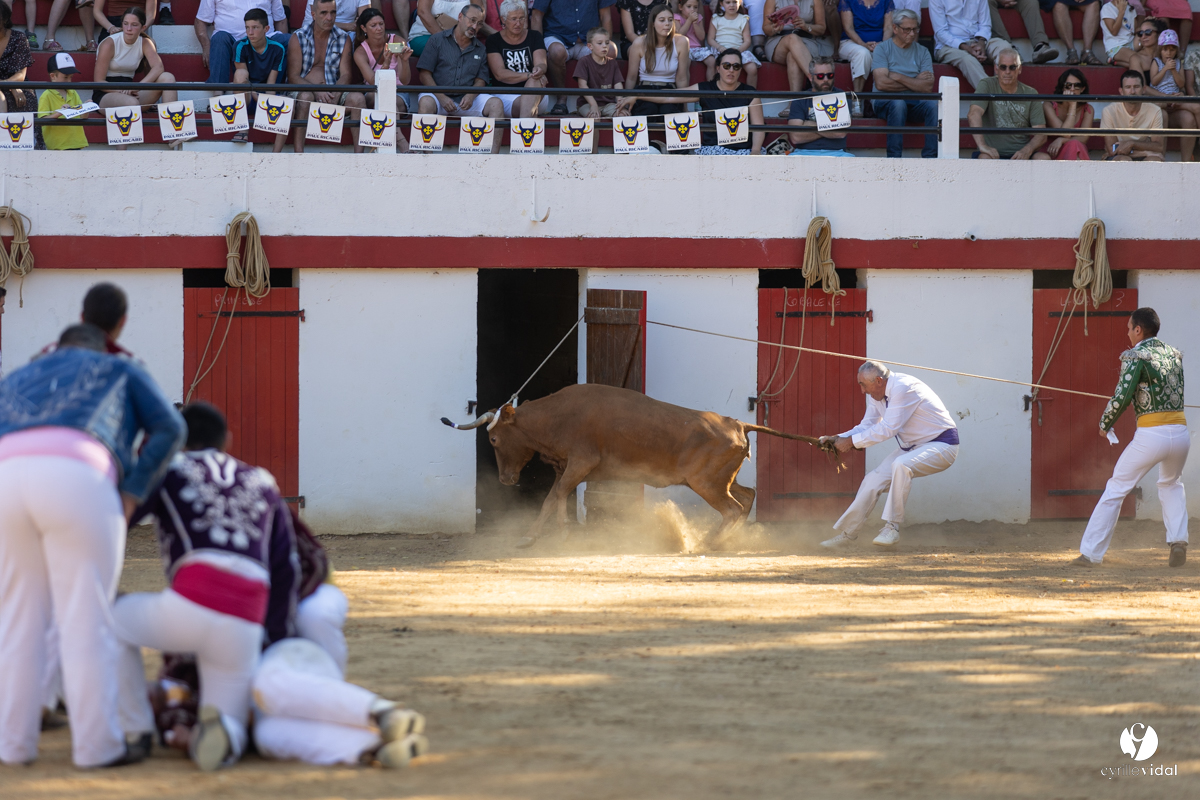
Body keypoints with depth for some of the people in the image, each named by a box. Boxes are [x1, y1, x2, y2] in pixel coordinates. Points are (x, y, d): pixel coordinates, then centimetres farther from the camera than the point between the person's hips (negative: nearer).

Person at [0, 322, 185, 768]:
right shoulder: (121, 372, 29)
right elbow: (168, 428, 15)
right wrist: (132, 495, 11)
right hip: (78, 486, -4)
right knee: (87, 620, 3)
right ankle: (96, 744, 3)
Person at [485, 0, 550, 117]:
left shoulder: (534, 37, 15)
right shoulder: (493, 41, 7)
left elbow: (541, 64, -1)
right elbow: (499, 74, -6)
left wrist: (539, 69, -29)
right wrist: (529, 75, -19)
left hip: (535, 95, 1)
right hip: (505, 94, -1)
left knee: (535, 82, -37)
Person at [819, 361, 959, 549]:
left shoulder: (903, 389, -26)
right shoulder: (876, 394, 2)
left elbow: (888, 428, -28)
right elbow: (867, 426, 10)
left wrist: (852, 441, -22)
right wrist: (838, 439, -6)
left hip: (941, 446, -9)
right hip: (911, 447, 9)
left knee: (901, 465, -35)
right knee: (874, 480, 0)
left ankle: (892, 527, -27)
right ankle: (846, 533, 11)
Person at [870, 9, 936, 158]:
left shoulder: (922, 52, 15)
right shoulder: (882, 49, 6)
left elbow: (927, 87, 0)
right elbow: (881, 83, -10)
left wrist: (899, 77, -6)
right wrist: (915, 83, -2)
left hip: (915, 103, 3)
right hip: (884, 101, -3)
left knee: (933, 105, -29)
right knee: (898, 103, -37)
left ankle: (930, 156, -30)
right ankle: (894, 156, -35)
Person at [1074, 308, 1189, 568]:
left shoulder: (1135, 355, -4)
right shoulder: (1174, 354, 15)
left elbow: (1122, 397, -12)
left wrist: (1105, 424, 4)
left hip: (1151, 434, -5)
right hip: (1180, 431, 5)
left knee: (1116, 489, 4)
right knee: (1172, 483, 30)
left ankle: (1091, 553, 3)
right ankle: (1178, 542, 11)